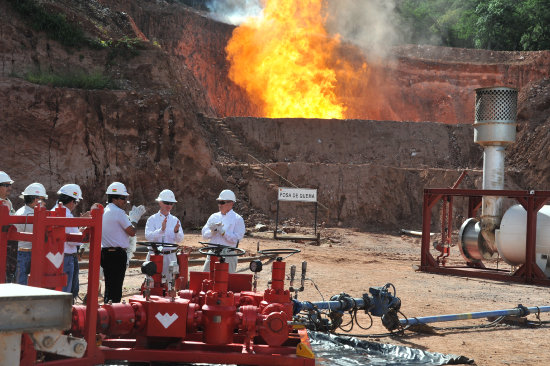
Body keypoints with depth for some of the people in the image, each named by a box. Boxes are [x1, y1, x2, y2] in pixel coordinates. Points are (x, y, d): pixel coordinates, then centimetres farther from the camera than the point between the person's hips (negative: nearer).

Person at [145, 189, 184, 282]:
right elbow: (148, 236, -13)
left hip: (170, 256, 2)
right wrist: (161, 230, -27)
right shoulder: (152, 219, 3)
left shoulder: (175, 220, 11)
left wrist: (176, 231, -22)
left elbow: (179, 239, -1)